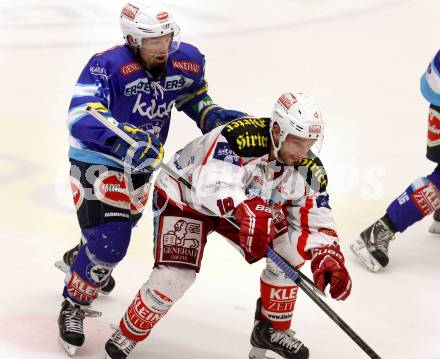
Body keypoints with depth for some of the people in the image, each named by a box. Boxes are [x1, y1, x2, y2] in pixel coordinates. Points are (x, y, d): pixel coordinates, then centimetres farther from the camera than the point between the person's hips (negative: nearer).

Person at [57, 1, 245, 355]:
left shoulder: (186, 62, -9)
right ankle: (73, 306, 9)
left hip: (139, 166, 7)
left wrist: (215, 117, -6)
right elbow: (81, 119, -39)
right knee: (109, 243, -16)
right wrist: (124, 140, -53)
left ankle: (79, 259, 59)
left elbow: (193, 96, 13)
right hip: (96, 163, -7)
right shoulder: (107, 66, -28)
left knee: (122, 225, 26)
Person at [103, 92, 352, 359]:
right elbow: (213, 184, -50)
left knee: (291, 247, -12)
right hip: (184, 196, -6)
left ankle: (272, 328, 9)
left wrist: (329, 258, -31)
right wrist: (247, 212, -67)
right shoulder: (241, 136, -37)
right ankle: (126, 337, 2)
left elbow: (316, 218, -13)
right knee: (176, 276, -22)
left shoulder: (308, 169, -17)